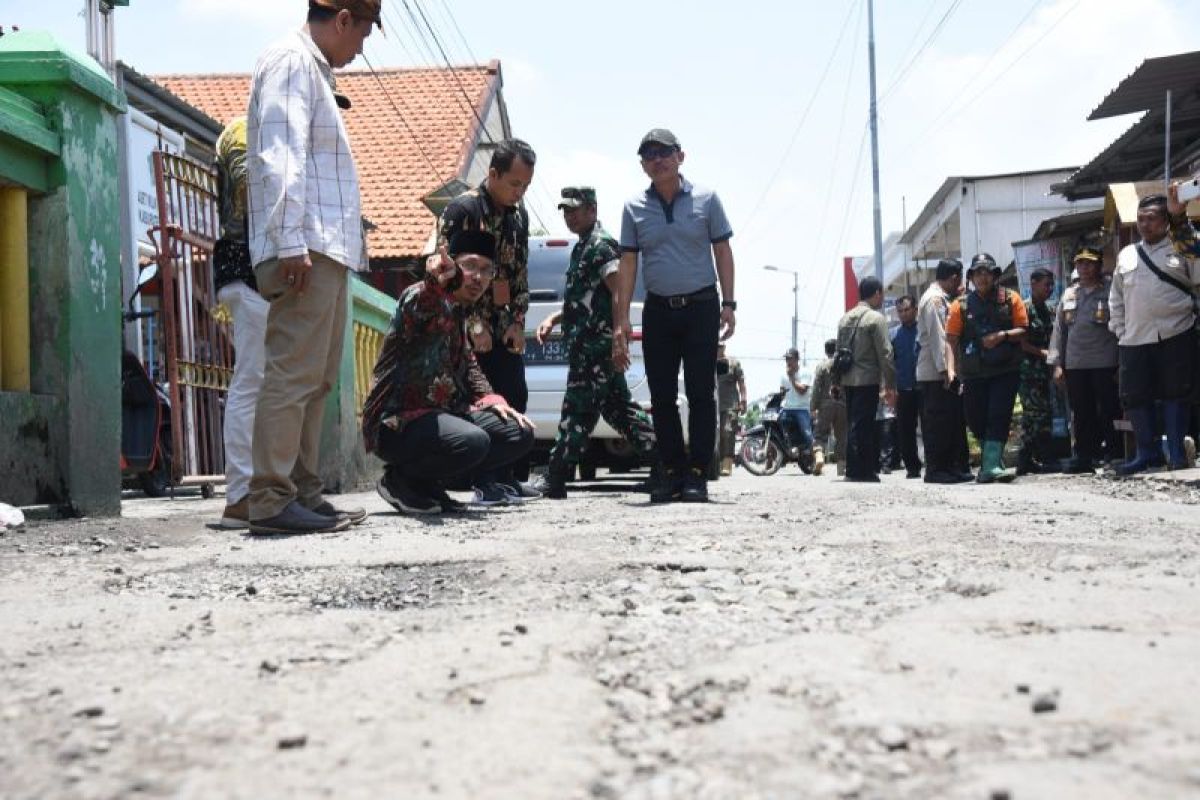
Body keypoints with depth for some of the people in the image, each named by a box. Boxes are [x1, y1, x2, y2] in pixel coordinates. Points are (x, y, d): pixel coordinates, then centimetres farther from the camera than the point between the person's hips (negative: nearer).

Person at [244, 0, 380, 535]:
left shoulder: (312, 68, 26)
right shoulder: (292, 60, -4)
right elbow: (280, 156, -16)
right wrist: (291, 242, -23)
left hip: (324, 250, 11)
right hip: (305, 249, -11)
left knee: (314, 379, 10)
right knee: (294, 375, -13)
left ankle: (304, 494, 14)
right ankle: (272, 501, -13)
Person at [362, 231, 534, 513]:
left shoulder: (459, 311, 15)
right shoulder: (420, 296, -13)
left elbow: (467, 364, 27)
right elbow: (421, 311, -40)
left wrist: (490, 399, 9)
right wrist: (436, 284, -63)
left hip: (440, 413, 9)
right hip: (396, 422, -9)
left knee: (520, 434, 4)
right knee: (473, 441, -34)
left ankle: (428, 482, 8)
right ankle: (399, 480, -6)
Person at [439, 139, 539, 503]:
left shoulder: (518, 214, 11)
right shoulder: (462, 210, -11)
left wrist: (518, 322, 4)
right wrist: (474, 325, -17)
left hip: (505, 326, 7)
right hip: (472, 326, -7)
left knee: (515, 398, 6)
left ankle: (511, 477, 15)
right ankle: (487, 482, -2)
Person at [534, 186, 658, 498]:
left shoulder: (601, 245, -10)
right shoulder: (583, 247, 21)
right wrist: (554, 318, 20)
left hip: (594, 345, -10)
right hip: (590, 346, 10)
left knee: (577, 411, -7)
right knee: (618, 407, 12)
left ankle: (554, 483, -5)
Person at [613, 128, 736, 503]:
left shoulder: (705, 199, 3)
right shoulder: (634, 208, 7)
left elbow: (722, 251, 6)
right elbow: (628, 263, 6)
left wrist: (728, 303, -3)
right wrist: (622, 320, 0)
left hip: (701, 306, -2)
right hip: (658, 310, 2)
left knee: (701, 393, -5)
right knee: (662, 396, 3)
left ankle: (697, 474, -2)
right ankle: (672, 472, 11)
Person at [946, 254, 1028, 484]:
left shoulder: (1010, 299, 5)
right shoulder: (961, 305, 6)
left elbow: (1024, 330, 4)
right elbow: (951, 339, 2)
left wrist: (1003, 335, -15)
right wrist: (952, 369, -9)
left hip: (1005, 370, -2)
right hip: (974, 373, 2)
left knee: (998, 416, -11)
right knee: (975, 419, 7)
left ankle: (991, 466, -15)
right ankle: (990, 456, 30)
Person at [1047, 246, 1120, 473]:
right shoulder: (1069, 295, 15)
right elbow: (1059, 330, 15)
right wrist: (1056, 363, 7)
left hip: (1104, 363, -4)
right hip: (1074, 365, 4)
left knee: (1108, 412, 0)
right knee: (1081, 414, 6)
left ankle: (1115, 453, 9)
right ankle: (1084, 456, 12)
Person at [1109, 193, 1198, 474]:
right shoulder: (1126, 256, 16)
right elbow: (1116, 298, 19)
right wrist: (1119, 330, 12)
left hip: (1175, 335, -4)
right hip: (1134, 339, 4)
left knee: (1176, 394, 0)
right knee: (1135, 397, 2)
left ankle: (1177, 451, 8)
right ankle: (1147, 453, 12)